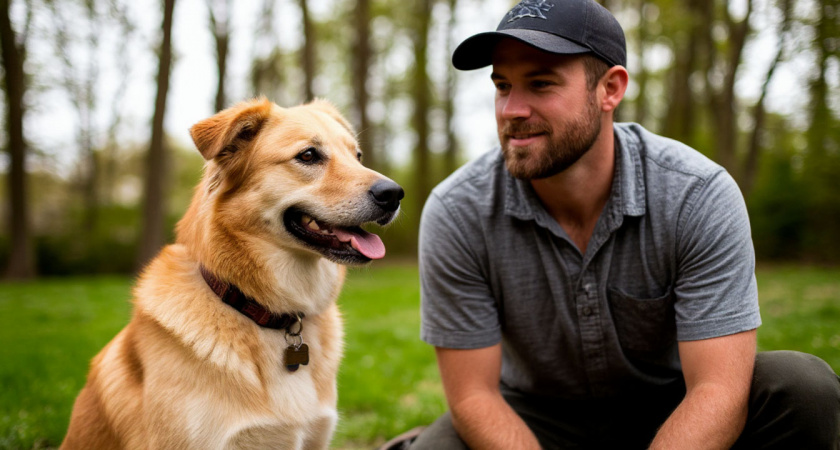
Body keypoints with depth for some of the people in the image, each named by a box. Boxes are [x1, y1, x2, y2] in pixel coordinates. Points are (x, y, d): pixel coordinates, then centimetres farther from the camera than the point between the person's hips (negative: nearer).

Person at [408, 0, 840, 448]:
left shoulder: (699, 195, -21)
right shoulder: (455, 213, -19)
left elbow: (717, 389, -24)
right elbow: (473, 394, -16)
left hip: (669, 413, 1)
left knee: (804, 386, -26)